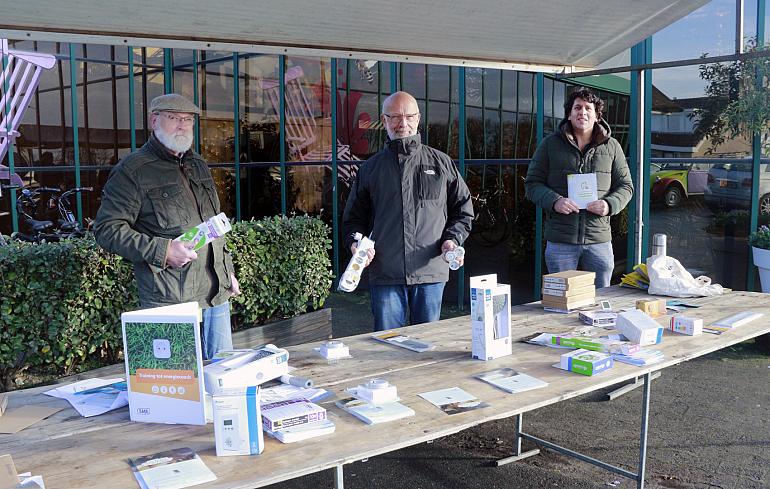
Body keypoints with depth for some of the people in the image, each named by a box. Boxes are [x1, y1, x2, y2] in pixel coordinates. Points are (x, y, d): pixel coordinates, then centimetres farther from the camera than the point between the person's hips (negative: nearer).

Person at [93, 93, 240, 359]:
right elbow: (106, 229, -12)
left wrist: (227, 269, 21)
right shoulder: (133, 170, -6)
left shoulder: (198, 165, 18)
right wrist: (162, 250, -21)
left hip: (216, 294, 7)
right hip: (169, 301, -7)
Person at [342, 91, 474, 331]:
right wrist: (355, 242, -5)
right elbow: (353, 217, 15)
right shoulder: (371, 168, 11)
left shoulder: (441, 164, 10)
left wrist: (452, 240, -4)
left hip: (431, 273, 0)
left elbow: (463, 209, 13)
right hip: (385, 274, 0)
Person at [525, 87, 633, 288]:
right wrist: (554, 201, -15)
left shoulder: (611, 146, 9)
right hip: (560, 241, -1)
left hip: (599, 240, 2)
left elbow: (625, 186, 12)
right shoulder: (550, 144, 5)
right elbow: (532, 183, 3)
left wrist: (609, 205, -9)